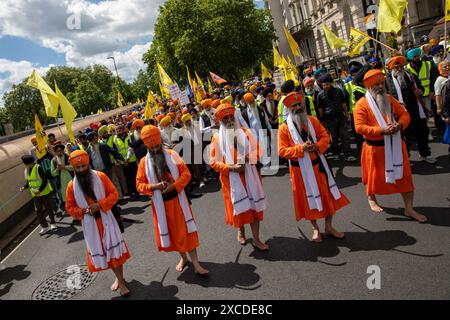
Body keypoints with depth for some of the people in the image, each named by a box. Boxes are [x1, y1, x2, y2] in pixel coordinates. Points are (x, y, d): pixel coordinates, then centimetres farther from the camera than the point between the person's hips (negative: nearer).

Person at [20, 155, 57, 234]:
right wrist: (24, 187, -1)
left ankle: (53, 223, 22)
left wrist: (40, 190, -26)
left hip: (45, 192, -7)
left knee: (48, 208, 5)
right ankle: (44, 227, 16)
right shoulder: (26, 170, 6)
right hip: (35, 194, 7)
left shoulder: (38, 168, -19)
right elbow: (29, 181, 17)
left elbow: (45, 180, -21)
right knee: (38, 210, 6)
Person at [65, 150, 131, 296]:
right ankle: (119, 278, 25)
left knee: (113, 247, -1)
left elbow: (114, 194, -5)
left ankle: (120, 279, 14)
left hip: (105, 219, -1)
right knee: (99, 250, 8)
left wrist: (100, 205, -19)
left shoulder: (100, 176, -8)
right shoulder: (72, 186, -5)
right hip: (90, 224, 2)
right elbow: (70, 207, 4)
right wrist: (83, 211, -14)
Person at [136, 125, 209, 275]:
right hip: (160, 203, 2)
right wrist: (153, 186, -18)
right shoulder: (144, 162, -2)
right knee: (171, 231, 14)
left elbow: (186, 173, -5)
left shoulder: (171, 154, -4)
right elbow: (139, 185, 0)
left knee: (186, 230, 1)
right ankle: (183, 258, 35)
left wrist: (174, 186, -20)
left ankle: (196, 264, 7)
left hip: (177, 199, -1)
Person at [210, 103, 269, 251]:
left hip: (249, 175, 2)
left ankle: (256, 239, 12)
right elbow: (213, 162, -6)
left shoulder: (245, 132, 3)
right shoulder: (217, 138, -4)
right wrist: (231, 167, -18)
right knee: (238, 206, 9)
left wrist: (249, 156, -16)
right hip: (231, 178, -2)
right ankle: (241, 231, 38)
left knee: (254, 205, 2)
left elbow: (258, 150, 5)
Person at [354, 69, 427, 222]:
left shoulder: (390, 99, 7)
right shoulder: (361, 104, -12)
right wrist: (381, 130, -25)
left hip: (396, 145, 5)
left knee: (404, 176, 6)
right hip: (375, 148, -5)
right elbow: (360, 127, -19)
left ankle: (409, 209, 18)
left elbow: (405, 115, 10)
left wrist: (400, 125, -13)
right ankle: (371, 199, 40)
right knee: (375, 176, 12)